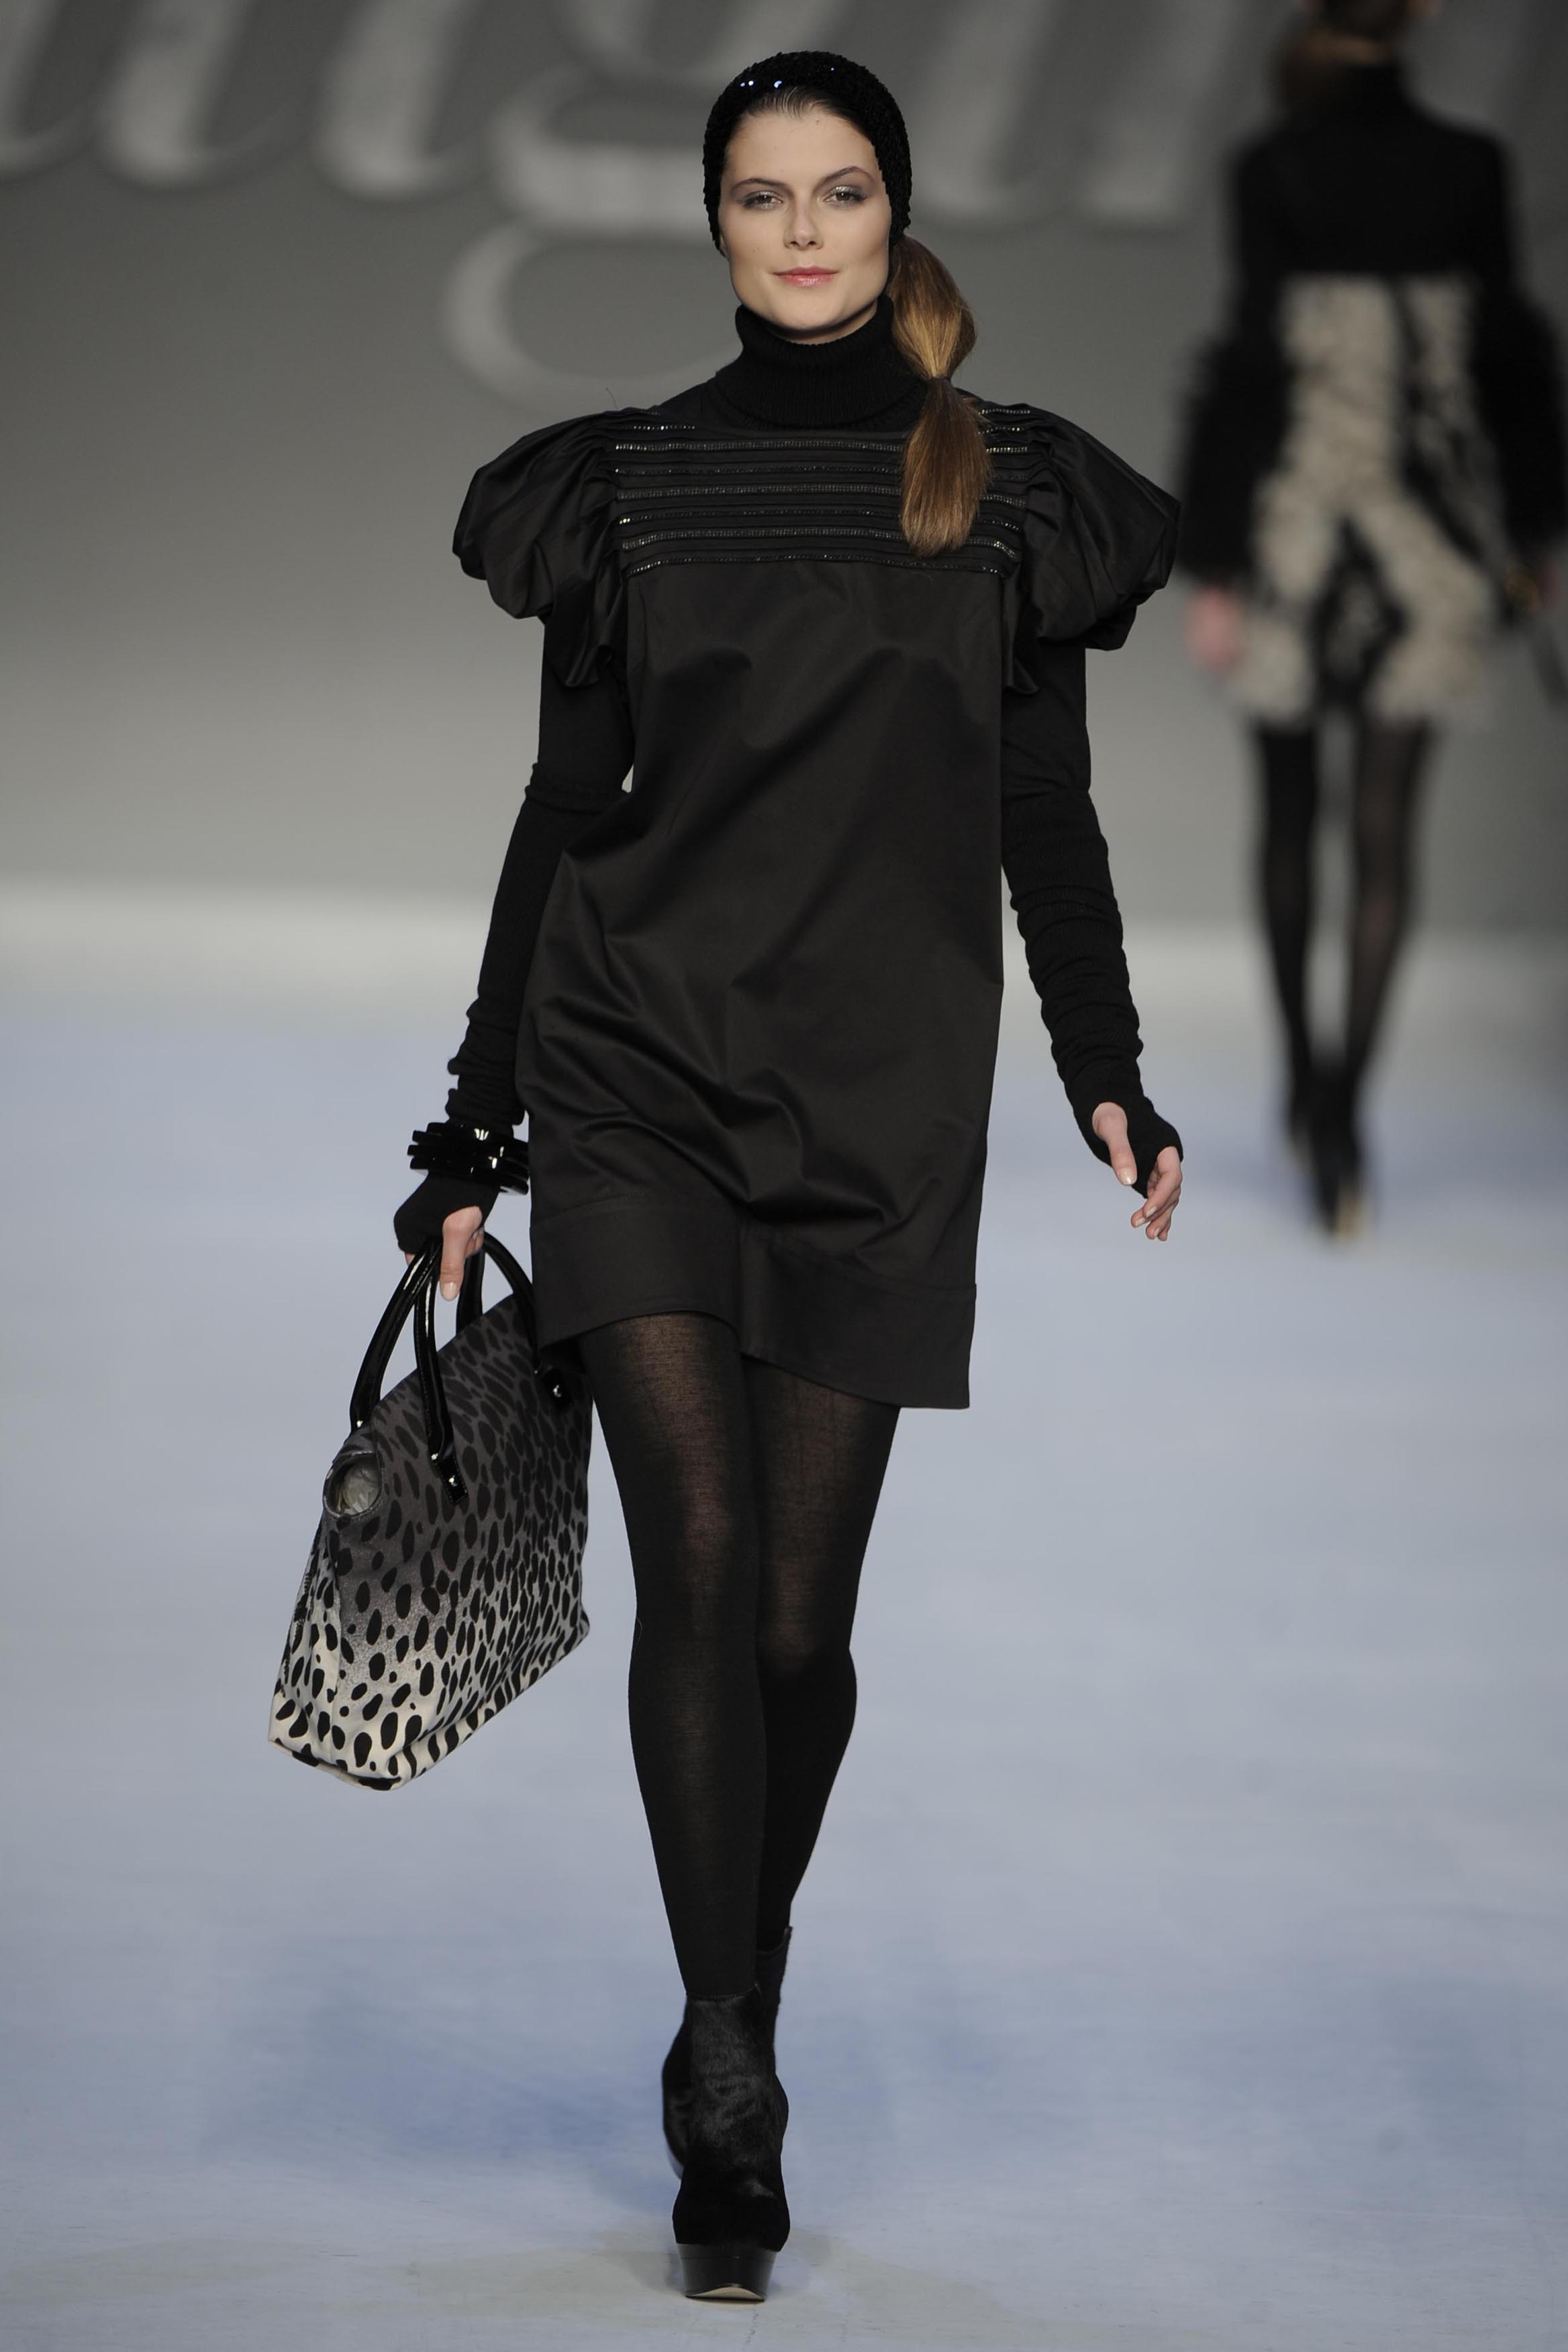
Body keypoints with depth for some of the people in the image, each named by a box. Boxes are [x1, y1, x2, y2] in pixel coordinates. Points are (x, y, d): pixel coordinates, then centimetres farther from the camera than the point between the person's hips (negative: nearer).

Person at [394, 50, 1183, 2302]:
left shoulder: (1014, 490, 7)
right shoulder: (624, 484, 7)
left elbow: (1047, 818, 11)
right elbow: (564, 811, 9)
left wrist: (1110, 1076, 1)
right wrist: (466, 1139, 8)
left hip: (881, 1105, 1)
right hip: (637, 1078, 0)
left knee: (800, 1610, 1)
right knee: (700, 1554, -15)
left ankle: (735, 2046, 21)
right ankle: (731, 2089, -13)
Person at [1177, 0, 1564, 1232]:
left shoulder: (1273, 171, -9)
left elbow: (1253, 361, -12)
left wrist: (1213, 570, -8)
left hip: (1297, 522, -1)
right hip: (1433, 525, 1)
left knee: (1291, 806, 19)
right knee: (1387, 831, 1)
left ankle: (1303, 1072, 27)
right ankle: (1345, 1102, -12)